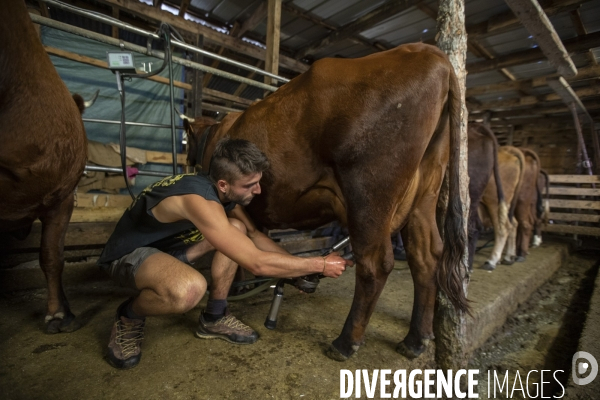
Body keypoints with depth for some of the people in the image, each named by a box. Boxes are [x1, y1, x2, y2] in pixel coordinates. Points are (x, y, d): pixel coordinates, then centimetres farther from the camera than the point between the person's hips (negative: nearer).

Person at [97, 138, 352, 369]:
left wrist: (299, 266, -4)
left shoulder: (225, 192, -9)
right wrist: (319, 265, -25)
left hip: (168, 244, 9)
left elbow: (253, 234, 4)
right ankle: (128, 318, -2)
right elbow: (256, 263, -36)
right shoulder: (200, 198, -36)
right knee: (189, 289, -39)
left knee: (237, 229, -4)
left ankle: (214, 317, 7)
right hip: (127, 254, -8)